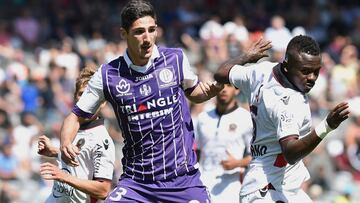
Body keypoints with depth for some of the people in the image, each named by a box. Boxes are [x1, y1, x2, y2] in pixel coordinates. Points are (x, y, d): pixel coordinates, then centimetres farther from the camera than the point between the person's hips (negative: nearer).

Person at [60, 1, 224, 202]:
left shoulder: (176, 59, -1)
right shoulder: (107, 75, -3)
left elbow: (193, 92, 19)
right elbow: (77, 116, 6)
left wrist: (210, 91, -3)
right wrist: (66, 143, -13)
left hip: (184, 178, 0)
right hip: (136, 183, 0)